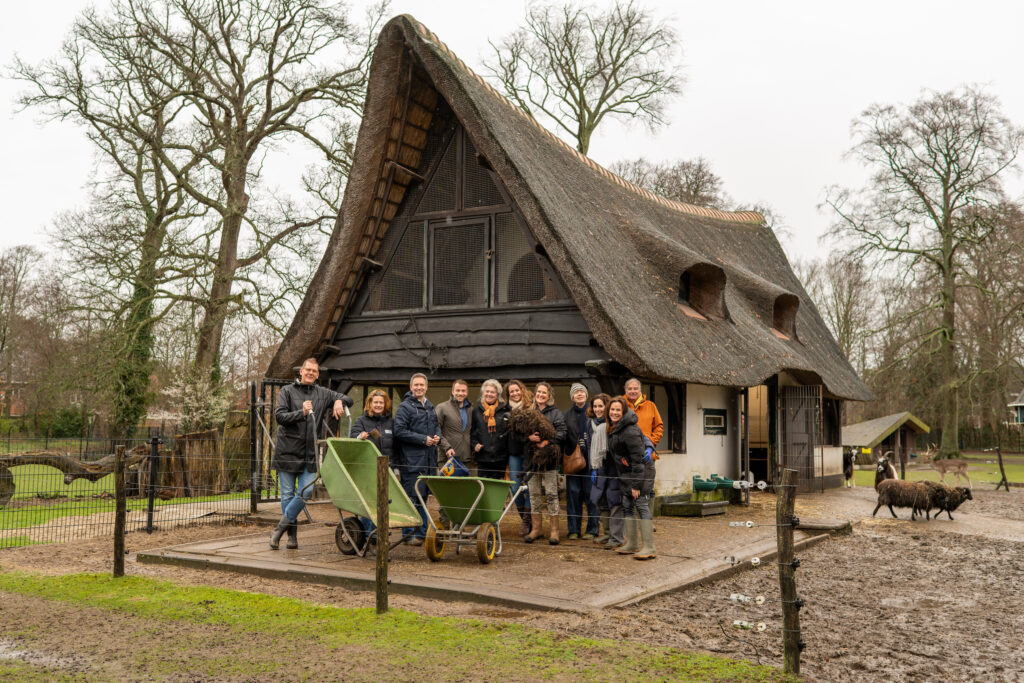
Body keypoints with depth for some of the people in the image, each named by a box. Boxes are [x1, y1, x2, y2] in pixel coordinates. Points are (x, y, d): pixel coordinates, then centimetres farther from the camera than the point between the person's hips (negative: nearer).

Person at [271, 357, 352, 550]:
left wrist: (339, 401, -2)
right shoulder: (287, 391, 3)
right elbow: (279, 416, -8)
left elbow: (348, 399, 21)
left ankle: (281, 527, 9)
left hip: (309, 454, 3)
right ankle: (292, 535, 14)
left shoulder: (323, 393, 12)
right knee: (288, 494, 2)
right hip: (287, 451, -3)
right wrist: (301, 413, -22)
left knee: (306, 491, -7)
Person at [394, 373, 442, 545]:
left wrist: (437, 437, 6)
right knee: (412, 498, -7)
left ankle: (422, 533, 18)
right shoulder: (404, 407, -5)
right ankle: (409, 535, -2)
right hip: (412, 461, -7)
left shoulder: (430, 406, 18)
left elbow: (436, 426, 29)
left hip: (430, 460, 7)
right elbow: (400, 431, -13)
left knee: (424, 497, 12)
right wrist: (423, 439, -15)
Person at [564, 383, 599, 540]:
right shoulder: (568, 415, 11)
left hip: (590, 458, -3)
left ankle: (592, 529, 7)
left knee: (590, 493, -1)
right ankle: (574, 529, 11)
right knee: (573, 493, 4)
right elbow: (563, 436, 9)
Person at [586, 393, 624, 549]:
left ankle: (617, 538, 0)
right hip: (599, 467, 7)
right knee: (601, 502, 13)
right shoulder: (592, 424, 11)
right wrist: (592, 468, 9)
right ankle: (608, 533, 26)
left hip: (613, 466, -7)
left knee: (614, 501, -6)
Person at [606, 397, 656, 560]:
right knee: (627, 507, 12)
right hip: (626, 474, 10)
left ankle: (649, 548, -10)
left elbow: (638, 458, -22)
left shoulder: (629, 431, -21)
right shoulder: (613, 429, 9)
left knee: (642, 507, -10)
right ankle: (632, 544, 20)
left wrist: (636, 485, -22)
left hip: (640, 473, -10)